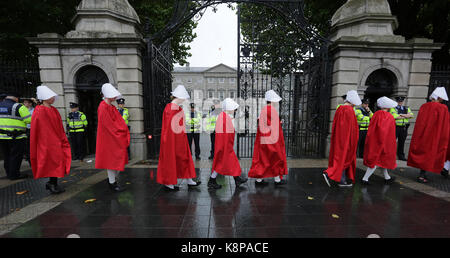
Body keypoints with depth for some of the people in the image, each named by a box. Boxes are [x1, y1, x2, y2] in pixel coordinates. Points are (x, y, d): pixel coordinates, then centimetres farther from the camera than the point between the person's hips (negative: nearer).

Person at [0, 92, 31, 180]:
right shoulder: (18, 107, -11)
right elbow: (29, 120, -14)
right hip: (16, 137, -6)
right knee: (16, 156, 3)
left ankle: (9, 173, 26)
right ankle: (14, 175, 7)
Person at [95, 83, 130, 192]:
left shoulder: (111, 107, 13)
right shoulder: (103, 107, -15)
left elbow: (119, 121, 13)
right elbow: (109, 124, -20)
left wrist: (124, 132, 2)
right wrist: (120, 132, -12)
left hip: (118, 138, 9)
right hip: (109, 138, -9)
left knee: (118, 160, 14)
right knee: (111, 159, 1)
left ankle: (113, 179, 28)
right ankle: (112, 183, 13)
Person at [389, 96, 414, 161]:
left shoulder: (407, 108, 15)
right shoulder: (393, 108, 0)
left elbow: (411, 115, -1)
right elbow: (395, 116, -15)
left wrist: (402, 115, -12)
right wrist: (406, 116, -5)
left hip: (404, 128, 5)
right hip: (395, 127, -4)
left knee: (402, 142, 9)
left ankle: (401, 156, 18)